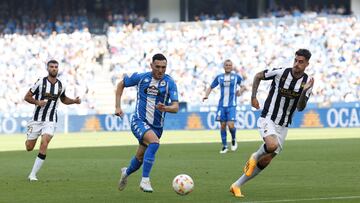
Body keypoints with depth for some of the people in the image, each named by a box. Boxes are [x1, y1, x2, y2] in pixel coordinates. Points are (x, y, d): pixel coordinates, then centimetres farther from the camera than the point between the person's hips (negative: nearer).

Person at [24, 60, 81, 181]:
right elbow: (27, 97, -3)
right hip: (37, 119, -1)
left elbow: (63, 99, 22)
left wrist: (74, 101, 4)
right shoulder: (41, 82, -8)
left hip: (51, 120, 1)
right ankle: (28, 138, 46)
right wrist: (37, 102, -21)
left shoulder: (60, 85, 3)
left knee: (44, 144, -21)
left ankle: (33, 174, -14)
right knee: (29, 148, 4)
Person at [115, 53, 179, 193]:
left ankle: (126, 172, 47)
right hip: (139, 121, -3)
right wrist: (117, 106, 5)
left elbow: (176, 107, -13)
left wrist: (165, 108, -36)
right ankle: (145, 180, -28)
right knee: (154, 142, -31)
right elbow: (121, 84, 12)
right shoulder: (141, 78, -4)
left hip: (157, 126, 3)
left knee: (140, 158, 13)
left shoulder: (169, 83, -6)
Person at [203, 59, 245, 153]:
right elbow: (211, 87, 13)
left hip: (231, 105, -2)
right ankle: (224, 146, 11)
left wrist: (240, 91, -6)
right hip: (221, 105, 2)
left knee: (231, 125, -15)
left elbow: (243, 86, 16)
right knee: (222, 125, 0)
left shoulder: (236, 77, 4)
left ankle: (233, 139, 15)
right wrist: (206, 95, -4)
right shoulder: (219, 77, 8)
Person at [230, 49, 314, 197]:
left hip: (283, 126, 4)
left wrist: (305, 91, -29)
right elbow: (258, 76, 5)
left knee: (266, 161, 4)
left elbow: (300, 108, -13)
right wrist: (253, 97, -2)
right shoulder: (280, 73, -11)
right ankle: (254, 157, 0)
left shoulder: (307, 82, -4)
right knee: (272, 145, -34)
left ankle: (237, 186, 17)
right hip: (267, 119, -4)